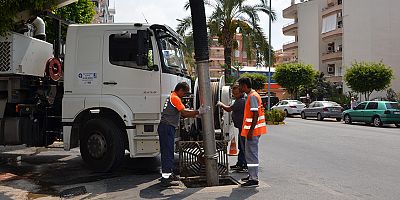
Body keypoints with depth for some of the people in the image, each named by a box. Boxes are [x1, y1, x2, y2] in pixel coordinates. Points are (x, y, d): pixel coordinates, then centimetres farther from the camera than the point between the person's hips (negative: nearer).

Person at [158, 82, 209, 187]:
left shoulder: (172, 97, 21)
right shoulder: (175, 98, -11)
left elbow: (182, 113, 18)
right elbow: (184, 112, -18)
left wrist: (195, 114, 10)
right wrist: (199, 112, -12)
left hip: (165, 127, 11)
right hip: (167, 127, -11)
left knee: (166, 152, 16)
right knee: (168, 152, -9)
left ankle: (167, 174, 26)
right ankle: (166, 178, -7)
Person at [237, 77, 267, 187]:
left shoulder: (252, 96, -17)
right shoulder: (252, 95, 15)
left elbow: (256, 115, -22)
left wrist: (250, 131, -23)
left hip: (253, 130, -11)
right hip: (253, 130, 11)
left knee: (251, 154, -5)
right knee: (249, 153, 18)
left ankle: (254, 179, 1)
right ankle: (252, 175, 29)